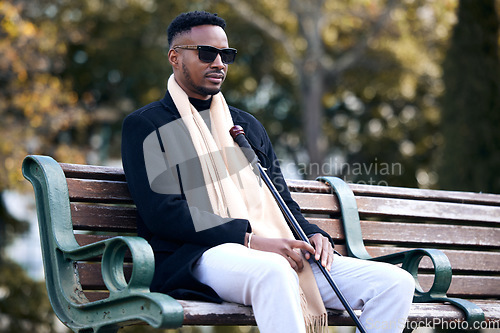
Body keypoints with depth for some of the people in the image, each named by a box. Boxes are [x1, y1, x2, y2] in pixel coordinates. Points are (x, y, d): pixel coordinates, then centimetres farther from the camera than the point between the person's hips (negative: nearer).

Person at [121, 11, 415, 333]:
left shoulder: (247, 125, 27)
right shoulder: (145, 126, 7)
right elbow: (161, 212, -7)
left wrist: (312, 233, 2)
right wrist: (250, 238, -16)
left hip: (274, 254, 7)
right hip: (198, 256, -6)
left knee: (396, 283, -12)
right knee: (272, 271, -42)